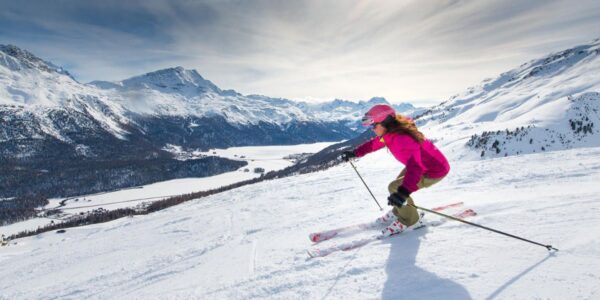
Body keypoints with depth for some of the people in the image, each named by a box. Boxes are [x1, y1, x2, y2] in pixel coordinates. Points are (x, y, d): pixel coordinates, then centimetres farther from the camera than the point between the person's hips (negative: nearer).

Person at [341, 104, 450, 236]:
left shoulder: (403, 139, -36)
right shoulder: (391, 133, -8)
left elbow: (415, 166, -48)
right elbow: (374, 143, 10)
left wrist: (403, 191, -59)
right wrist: (354, 153, 14)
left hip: (435, 171, -9)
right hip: (421, 164, 9)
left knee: (395, 188, -12)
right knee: (399, 185, 16)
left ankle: (409, 219, 9)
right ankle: (399, 212, 39)